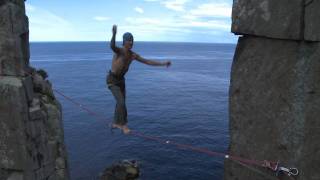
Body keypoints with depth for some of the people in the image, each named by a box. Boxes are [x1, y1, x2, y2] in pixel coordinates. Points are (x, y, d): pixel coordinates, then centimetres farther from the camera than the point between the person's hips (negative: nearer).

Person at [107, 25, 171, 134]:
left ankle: (115, 123, 34)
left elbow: (147, 61, 2)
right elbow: (112, 46, -48)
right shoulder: (119, 50, -23)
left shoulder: (133, 55, -2)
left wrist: (162, 63, -2)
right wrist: (114, 34, -68)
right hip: (112, 80, -7)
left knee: (120, 103, 15)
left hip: (121, 80, 7)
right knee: (121, 102, -17)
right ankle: (123, 124, 2)